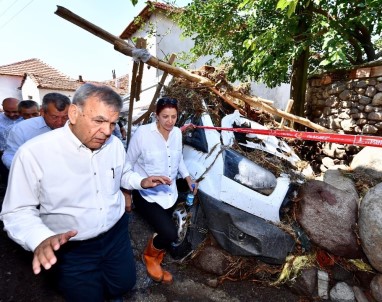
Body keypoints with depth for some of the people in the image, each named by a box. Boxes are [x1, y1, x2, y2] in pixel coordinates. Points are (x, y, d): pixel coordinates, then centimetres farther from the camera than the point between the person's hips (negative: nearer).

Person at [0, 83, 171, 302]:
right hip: (71, 248, -4)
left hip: (117, 233, 5)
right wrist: (41, 239, -31)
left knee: (125, 284, 22)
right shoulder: (33, 153, -23)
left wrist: (141, 182, -4)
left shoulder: (115, 144, -7)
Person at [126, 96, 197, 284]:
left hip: (169, 194, 6)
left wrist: (188, 179, 5)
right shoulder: (143, 133, -18)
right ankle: (149, 256, 18)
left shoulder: (177, 133, -2)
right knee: (170, 234, -17)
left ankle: (155, 262, 48)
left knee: (164, 233, 17)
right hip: (147, 195, -5)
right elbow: (128, 164, -9)